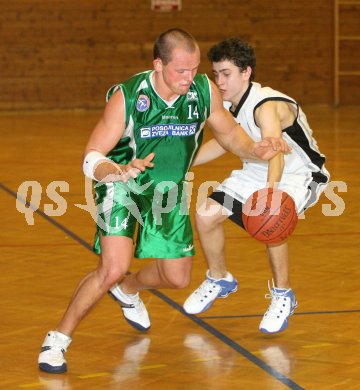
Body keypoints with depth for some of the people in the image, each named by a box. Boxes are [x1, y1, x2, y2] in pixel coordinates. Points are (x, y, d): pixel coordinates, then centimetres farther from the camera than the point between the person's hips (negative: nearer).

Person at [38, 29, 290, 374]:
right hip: (121, 187, -5)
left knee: (178, 278, 10)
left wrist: (255, 151, -17)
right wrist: (119, 171, -48)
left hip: (169, 190, 5)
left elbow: (228, 131, 4)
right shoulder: (127, 97, -28)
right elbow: (91, 159, -26)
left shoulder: (204, 91, -17)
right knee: (113, 268, -24)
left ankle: (128, 291, 45)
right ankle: (58, 339, -6)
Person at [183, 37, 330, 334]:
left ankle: (283, 295, -10)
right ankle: (219, 280, 22)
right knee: (207, 214, -5)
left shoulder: (266, 106, -33)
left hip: (297, 175, -8)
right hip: (256, 173, 8)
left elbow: (275, 153, -51)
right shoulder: (227, 105, -9)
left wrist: (270, 190, -70)